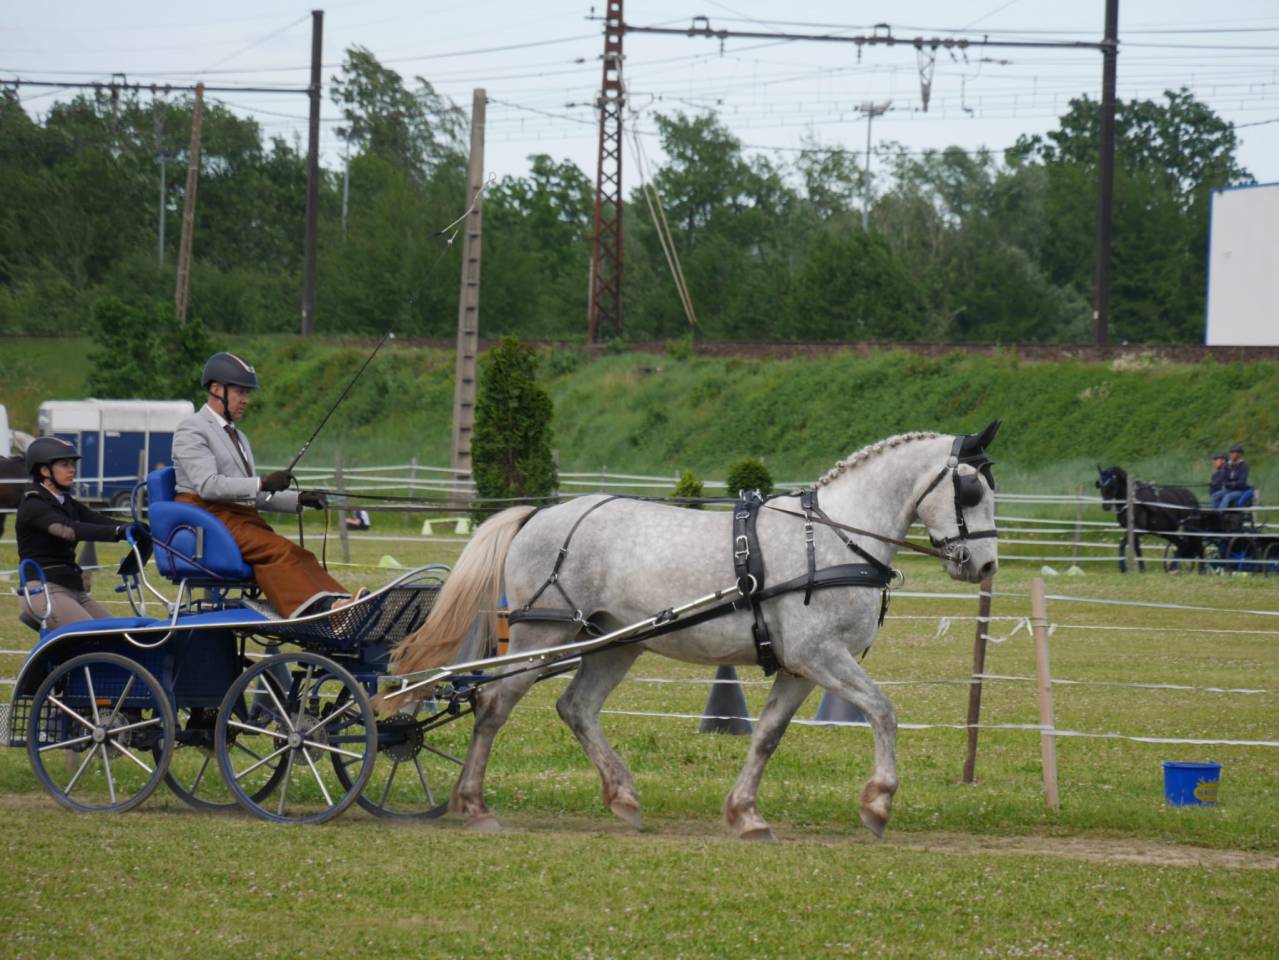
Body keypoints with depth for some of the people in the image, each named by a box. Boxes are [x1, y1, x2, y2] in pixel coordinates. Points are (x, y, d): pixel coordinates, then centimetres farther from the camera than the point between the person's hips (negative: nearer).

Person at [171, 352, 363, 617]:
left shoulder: (238, 436, 29)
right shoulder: (191, 431, -1)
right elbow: (208, 485, -17)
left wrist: (298, 499, 9)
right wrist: (263, 483, -23)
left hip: (243, 519, 8)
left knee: (300, 556, -19)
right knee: (278, 549, -31)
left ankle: (337, 603, -41)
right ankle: (316, 607, -51)